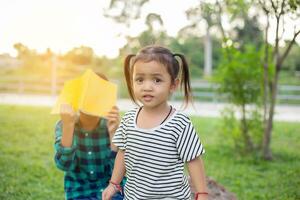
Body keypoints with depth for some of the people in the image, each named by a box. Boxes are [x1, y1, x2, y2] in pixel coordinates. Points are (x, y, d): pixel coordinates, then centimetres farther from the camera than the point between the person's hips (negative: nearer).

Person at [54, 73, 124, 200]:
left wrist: (113, 133, -27)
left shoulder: (111, 125, -10)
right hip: (79, 190, 0)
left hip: (110, 188, 0)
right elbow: (64, 164, -20)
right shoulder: (63, 125, -8)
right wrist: (68, 125, -28)